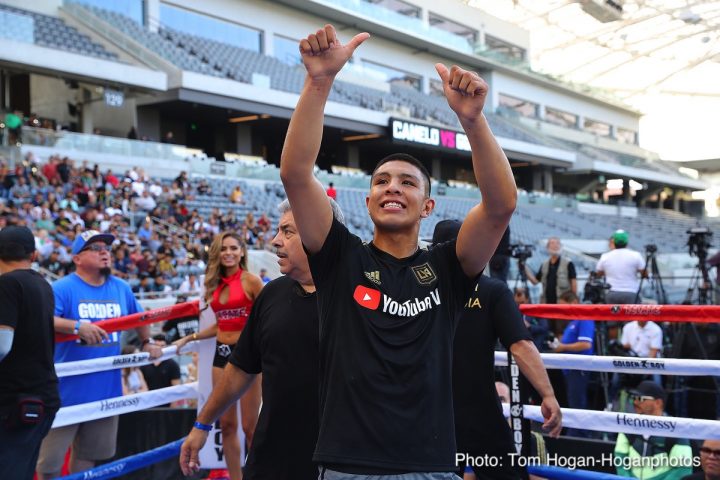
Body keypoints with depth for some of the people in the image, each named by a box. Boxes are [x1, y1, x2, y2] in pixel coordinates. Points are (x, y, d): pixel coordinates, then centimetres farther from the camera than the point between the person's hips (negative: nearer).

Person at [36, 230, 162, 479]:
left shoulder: (121, 289, 9)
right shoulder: (62, 288, -10)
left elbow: (140, 317, 27)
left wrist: (147, 343, 18)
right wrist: (77, 326, -37)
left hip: (106, 389, 5)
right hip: (66, 390, -5)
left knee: (87, 455, 18)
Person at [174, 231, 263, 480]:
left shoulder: (251, 280, -6)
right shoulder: (215, 284, 12)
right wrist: (189, 338, 17)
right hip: (222, 353, 6)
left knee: (250, 426, -2)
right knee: (227, 424, 7)